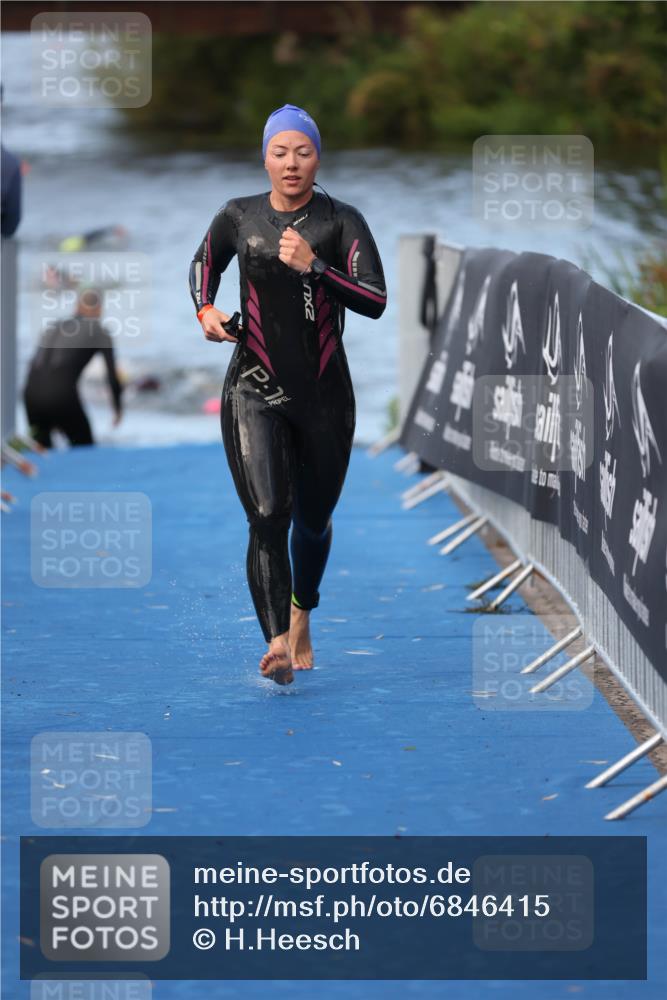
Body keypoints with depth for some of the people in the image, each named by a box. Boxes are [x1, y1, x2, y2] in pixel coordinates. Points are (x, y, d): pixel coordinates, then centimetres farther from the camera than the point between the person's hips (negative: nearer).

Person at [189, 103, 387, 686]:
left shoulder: (341, 221, -3)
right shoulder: (239, 217, 2)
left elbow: (376, 301, -11)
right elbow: (204, 264, 22)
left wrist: (313, 266, -21)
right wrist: (206, 310, 3)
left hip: (325, 393, 1)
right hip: (254, 391, -1)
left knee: (313, 521, 16)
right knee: (267, 516, -18)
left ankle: (301, 614, 45)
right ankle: (278, 642, -27)